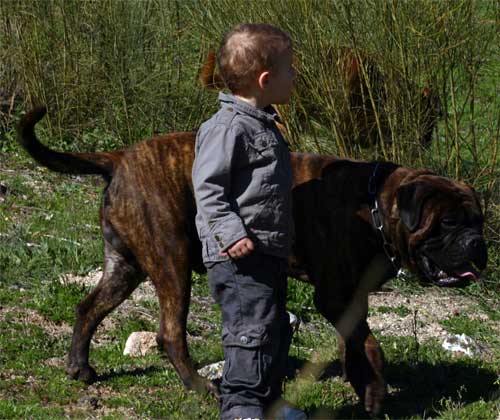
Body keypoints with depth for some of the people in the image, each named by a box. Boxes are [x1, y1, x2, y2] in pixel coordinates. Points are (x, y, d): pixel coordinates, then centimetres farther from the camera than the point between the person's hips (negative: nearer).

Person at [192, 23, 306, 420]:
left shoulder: (264, 125, 16)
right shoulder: (228, 127, -16)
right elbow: (208, 188, -20)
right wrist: (231, 234, -28)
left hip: (270, 253, 10)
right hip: (241, 255, -10)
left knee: (277, 329, 16)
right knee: (253, 328, -11)